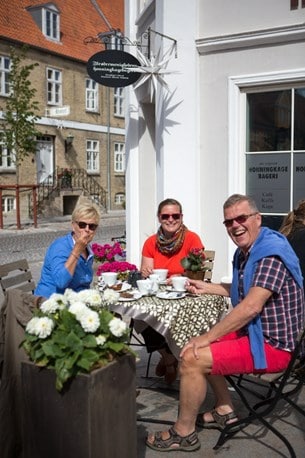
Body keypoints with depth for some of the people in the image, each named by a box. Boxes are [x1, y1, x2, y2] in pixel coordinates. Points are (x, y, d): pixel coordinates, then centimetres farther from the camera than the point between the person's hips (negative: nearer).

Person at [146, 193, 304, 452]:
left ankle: (183, 433, 1)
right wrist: (206, 288, 14)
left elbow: (251, 307, -29)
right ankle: (225, 410, 27)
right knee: (204, 347, 23)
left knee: (192, 358, -17)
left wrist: (207, 337, -23)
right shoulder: (245, 251, 9)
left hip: (272, 345, -11)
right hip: (254, 331, 11)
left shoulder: (271, 252, -22)